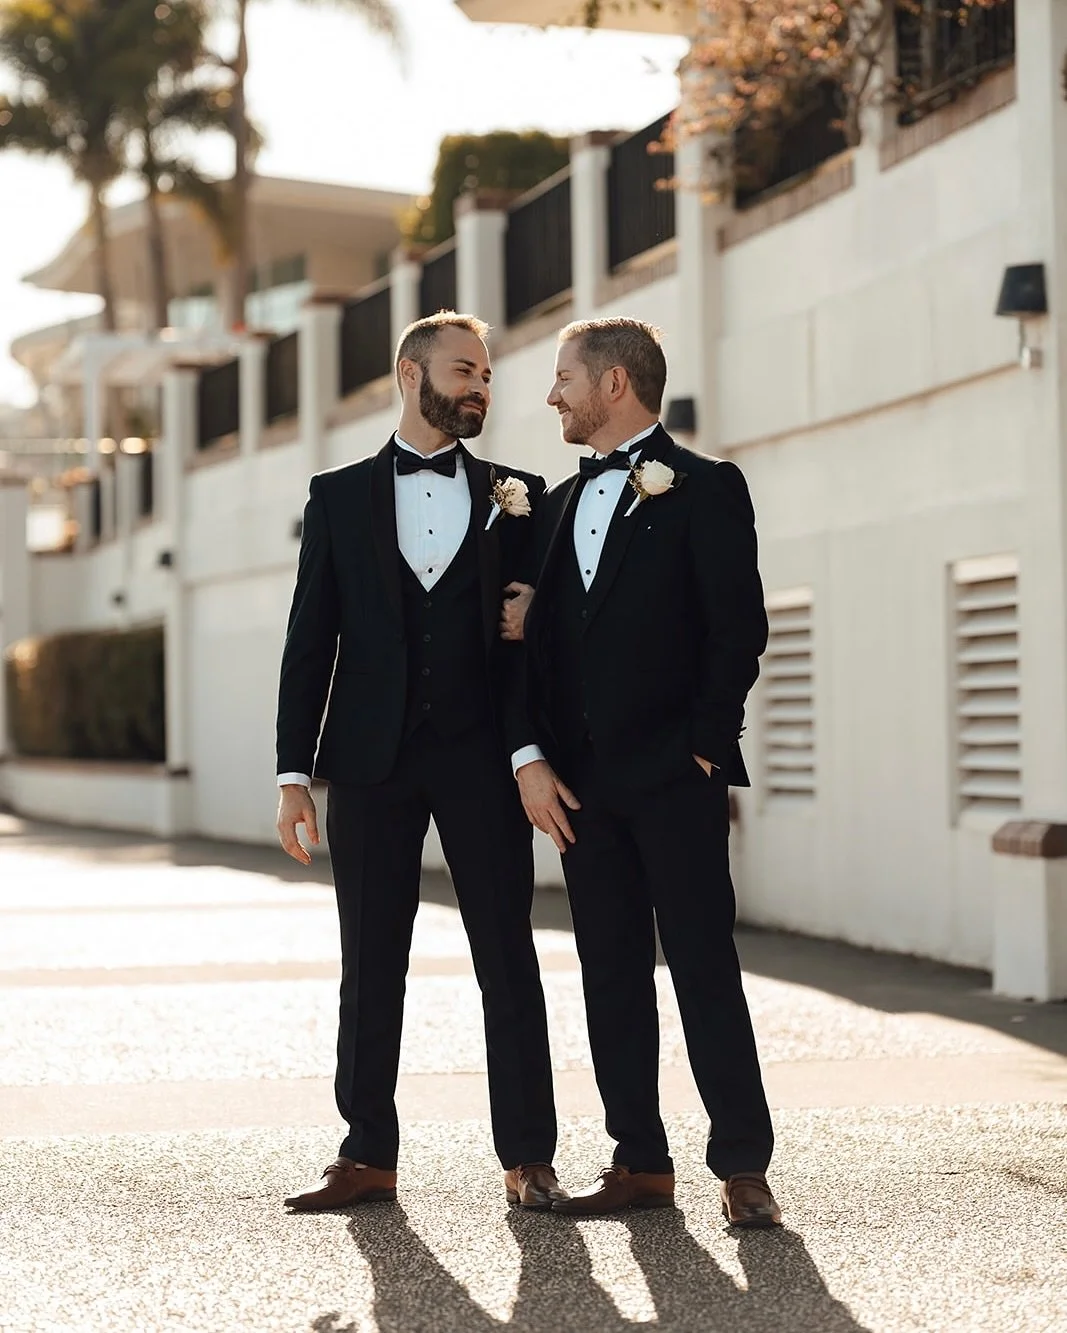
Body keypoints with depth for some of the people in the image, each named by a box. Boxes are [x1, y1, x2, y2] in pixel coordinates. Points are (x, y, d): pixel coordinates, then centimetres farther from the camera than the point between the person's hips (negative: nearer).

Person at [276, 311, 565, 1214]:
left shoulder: (516, 496, 9)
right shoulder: (340, 495, 9)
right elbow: (312, 639, 6)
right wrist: (295, 771, -1)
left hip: (482, 759, 0)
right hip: (373, 759, 0)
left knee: (508, 959, 0)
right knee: (371, 967, 4)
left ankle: (528, 1158, 5)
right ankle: (367, 1157, 11)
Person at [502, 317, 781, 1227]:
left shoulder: (704, 488, -2)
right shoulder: (561, 505, 17)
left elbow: (739, 629, -8)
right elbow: (535, 639, 14)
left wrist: (703, 744, -11)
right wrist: (531, 757, 2)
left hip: (674, 775, -6)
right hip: (583, 778, 6)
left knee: (705, 964, -6)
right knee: (612, 973, 6)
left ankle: (744, 1165, -2)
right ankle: (641, 1161, 12)